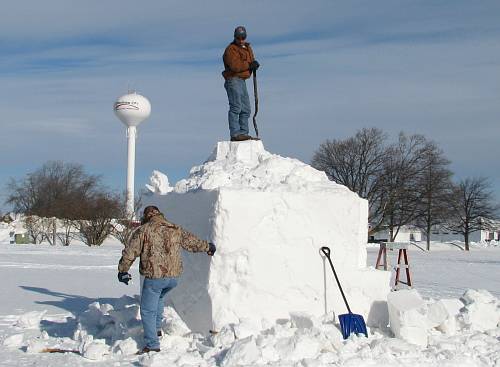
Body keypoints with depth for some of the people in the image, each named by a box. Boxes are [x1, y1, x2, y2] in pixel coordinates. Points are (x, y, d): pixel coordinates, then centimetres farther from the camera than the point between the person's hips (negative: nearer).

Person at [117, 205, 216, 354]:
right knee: (159, 298, 33)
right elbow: (193, 242, 23)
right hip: (173, 276, 6)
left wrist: (123, 270, 9)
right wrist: (208, 247, 41)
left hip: (154, 277, -6)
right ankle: (157, 329, 36)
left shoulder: (143, 231, -2)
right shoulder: (176, 230, 12)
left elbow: (129, 252, -2)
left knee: (148, 311, 4)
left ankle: (152, 345, 3)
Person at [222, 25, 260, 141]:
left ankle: (243, 133, 16)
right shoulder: (231, 49, -9)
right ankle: (235, 134, -19)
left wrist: (254, 65, -11)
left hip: (242, 81, 9)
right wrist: (249, 65, -20)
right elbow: (234, 66, -22)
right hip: (233, 80, -9)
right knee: (236, 107, -15)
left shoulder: (247, 48, 19)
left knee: (246, 109, 11)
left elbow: (251, 61, 13)